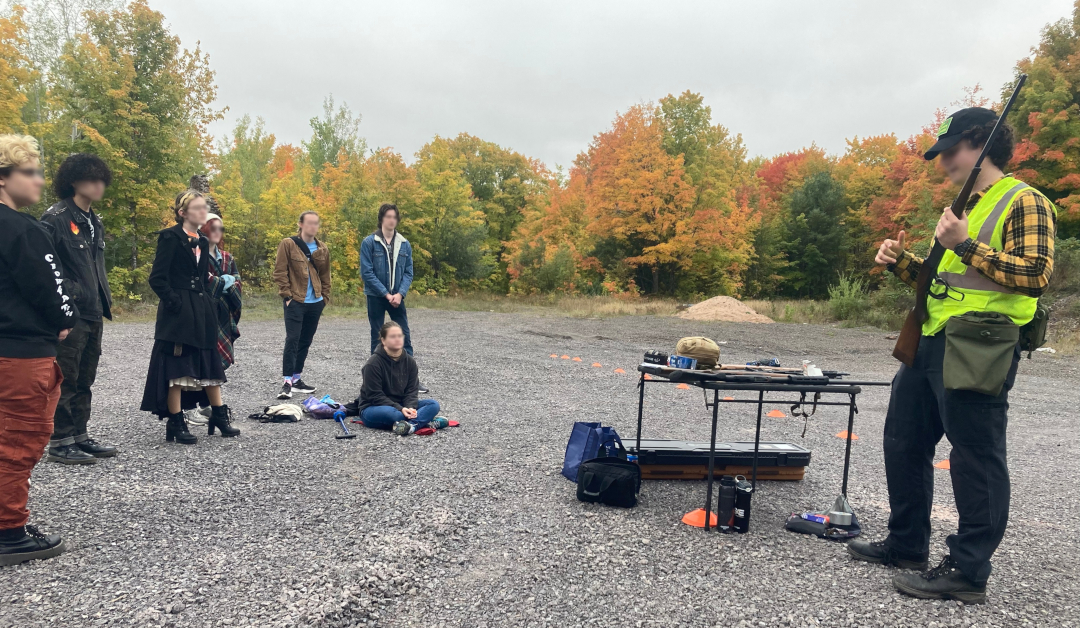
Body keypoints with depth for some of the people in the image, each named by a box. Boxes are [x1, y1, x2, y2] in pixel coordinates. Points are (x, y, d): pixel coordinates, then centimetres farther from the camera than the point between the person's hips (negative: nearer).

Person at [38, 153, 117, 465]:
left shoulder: (95, 223, 16)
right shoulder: (56, 218, -10)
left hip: (93, 316, 8)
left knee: (84, 381, 14)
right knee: (65, 381, -1)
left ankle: (79, 436, 24)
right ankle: (60, 443, 8)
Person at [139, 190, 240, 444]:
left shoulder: (202, 243, 15)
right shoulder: (170, 237, -7)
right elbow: (157, 278, -13)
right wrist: (175, 303, -17)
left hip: (201, 313, 7)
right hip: (177, 314, -7)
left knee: (210, 364, 11)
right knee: (176, 367, -2)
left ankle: (219, 416, 20)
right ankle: (176, 424, 6)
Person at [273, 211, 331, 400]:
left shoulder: (322, 249, 10)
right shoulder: (288, 244, -3)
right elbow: (280, 272, -5)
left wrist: (325, 297, 11)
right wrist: (286, 295, -11)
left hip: (315, 303, 5)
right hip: (295, 301, -5)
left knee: (305, 342, 11)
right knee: (292, 340, -10)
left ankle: (296, 379, 21)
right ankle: (287, 382, -8)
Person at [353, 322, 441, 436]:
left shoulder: (409, 361, 3)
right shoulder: (373, 363, -13)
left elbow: (412, 390, -1)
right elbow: (375, 396, -17)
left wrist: (410, 407, -23)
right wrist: (400, 409, -27)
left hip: (401, 405, 6)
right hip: (372, 408, -6)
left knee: (433, 404, -19)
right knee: (392, 413, -42)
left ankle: (411, 426, -45)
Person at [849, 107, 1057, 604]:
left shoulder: (1024, 202, -7)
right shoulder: (961, 207, 21)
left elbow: (1036, 275, -18)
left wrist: (966, 245, -21)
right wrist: (902, 262, 8)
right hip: (930, 340, 10)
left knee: (975, 457, -3)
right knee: (903, 442, 14)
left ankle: (968, 572, 7)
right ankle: (907, 544, 27)